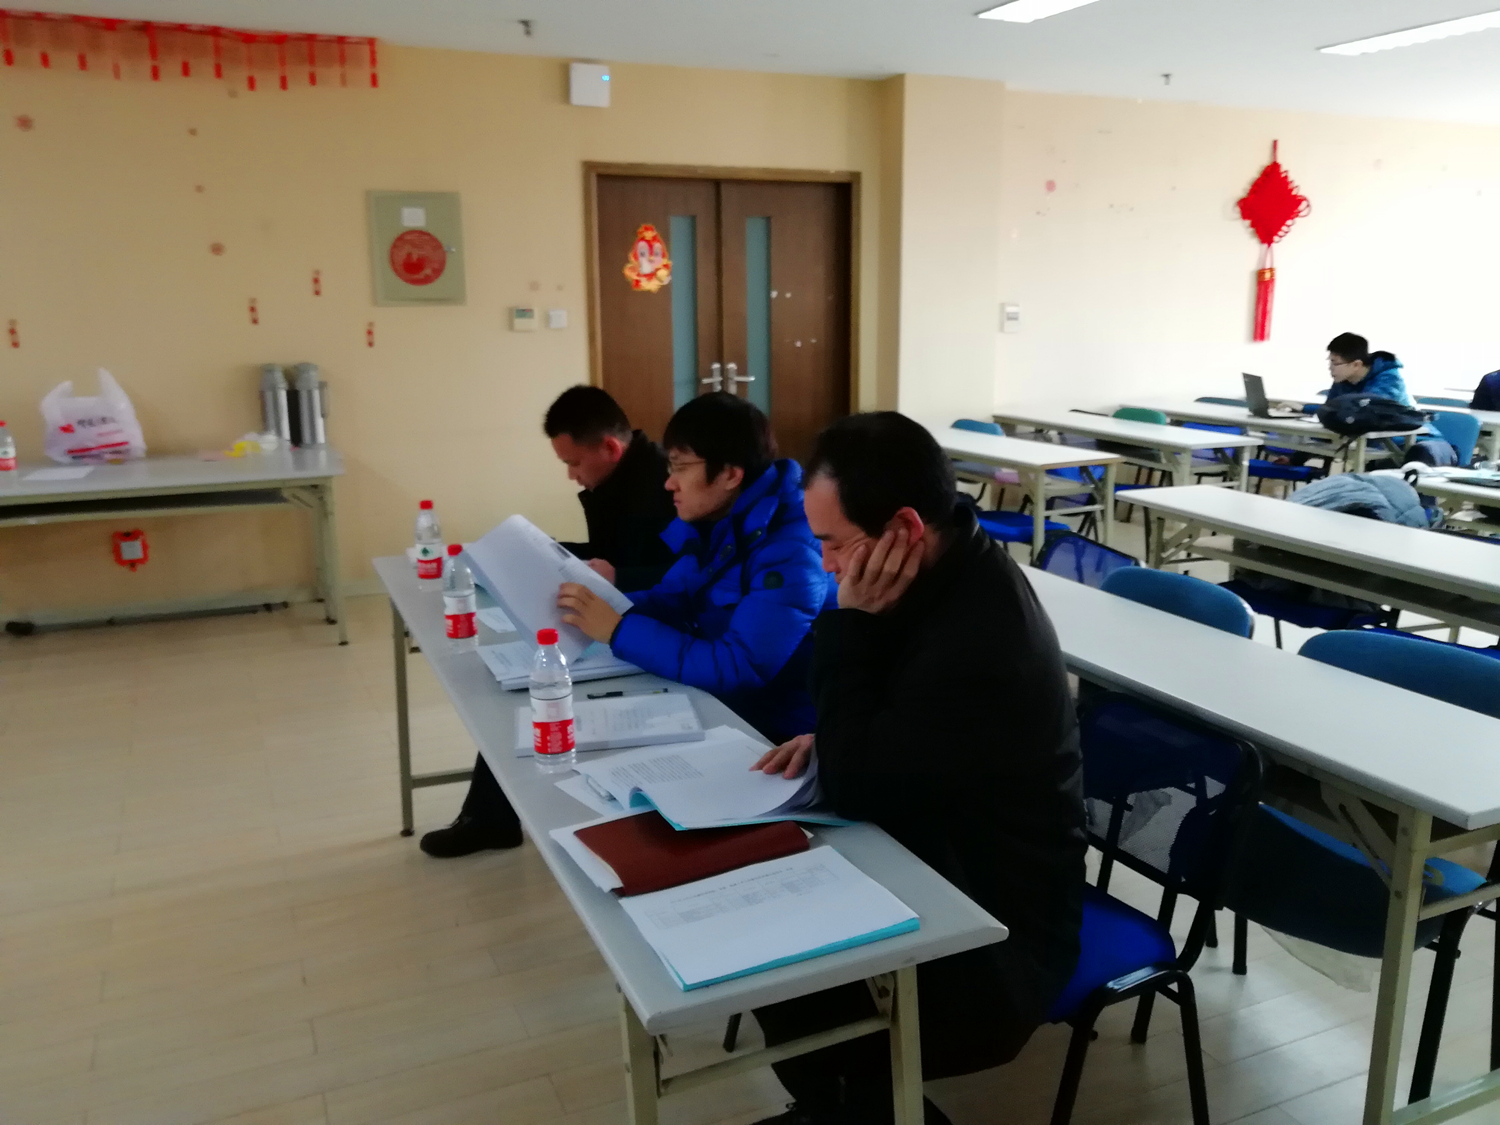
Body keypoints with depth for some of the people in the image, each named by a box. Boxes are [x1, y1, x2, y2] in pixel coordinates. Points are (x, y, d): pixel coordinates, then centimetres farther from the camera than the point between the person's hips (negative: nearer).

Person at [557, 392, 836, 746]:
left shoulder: (791, 552, -25)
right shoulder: (717, 520, 1)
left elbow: (737, 669, -31)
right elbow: (671, 600, 10)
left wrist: (617, 629, -27)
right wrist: (603, 608, -8)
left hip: (775, 735, -7)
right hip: (715, 706, 7)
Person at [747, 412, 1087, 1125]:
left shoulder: (981, 637, -34)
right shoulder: (948, 573, -4)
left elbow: (854, 789, -25)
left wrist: (851, 621, -26)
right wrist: (828, 738, -5)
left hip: (997, 937, -9)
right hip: (940, 865, 9)